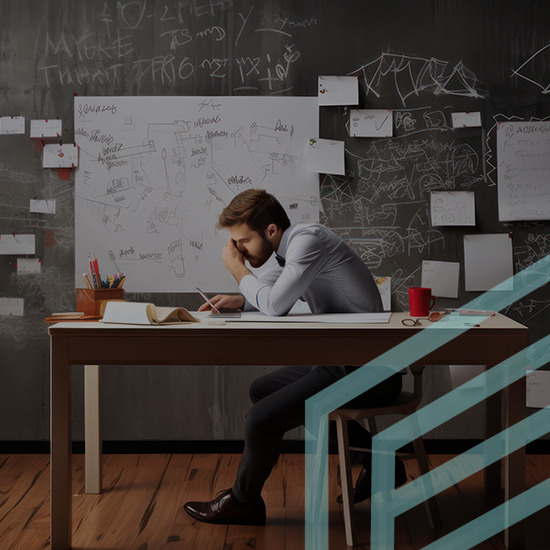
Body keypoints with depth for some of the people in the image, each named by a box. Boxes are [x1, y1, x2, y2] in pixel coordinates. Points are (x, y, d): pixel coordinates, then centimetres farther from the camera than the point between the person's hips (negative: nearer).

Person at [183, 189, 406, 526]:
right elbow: (272, 298, 25)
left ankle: (243, 502, 14)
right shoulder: (290, 249, 12)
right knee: (263, 390, 20)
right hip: (344, 362, 10)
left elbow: (275, 304, -22)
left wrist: (239, 272, -5)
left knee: (262, 419, -16)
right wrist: (238, 300, 5)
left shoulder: (309, 239, -17)